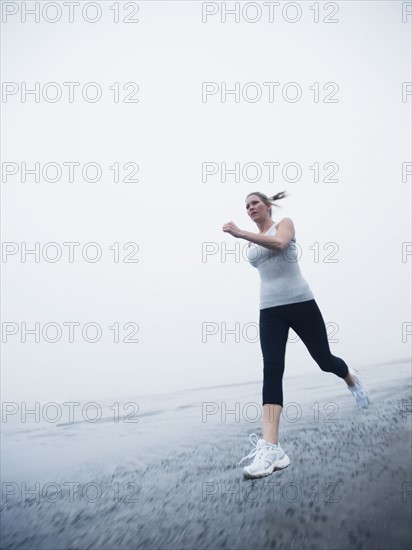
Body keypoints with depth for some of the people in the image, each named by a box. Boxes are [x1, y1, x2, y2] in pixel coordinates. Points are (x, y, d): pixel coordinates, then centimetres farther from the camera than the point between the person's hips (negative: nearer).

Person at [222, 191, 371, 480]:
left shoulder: (284, 223, 0)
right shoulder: (253, 243, 15)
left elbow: (278, 243, -24)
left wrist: (240, 233, -28)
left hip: (300, 302, -3)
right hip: (270, 310, 4)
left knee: (325, 360, 8)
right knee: (271, 370, -14)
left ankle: (352, 379, 47)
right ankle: (271, 447, -22)